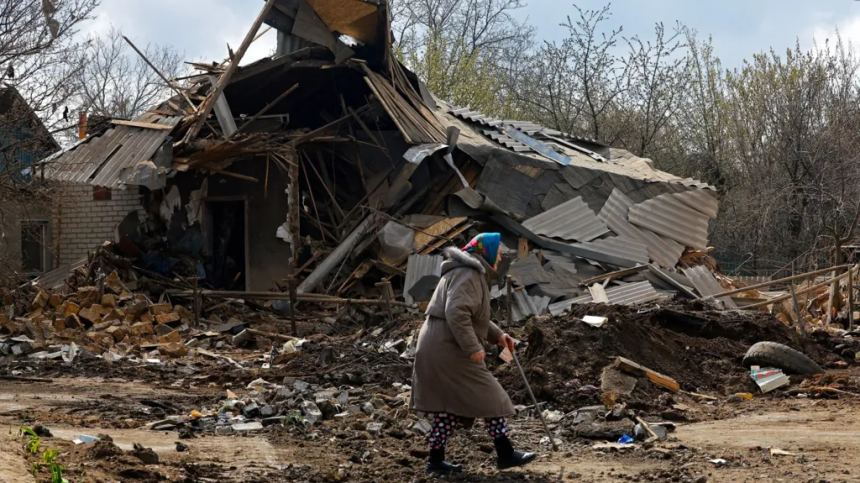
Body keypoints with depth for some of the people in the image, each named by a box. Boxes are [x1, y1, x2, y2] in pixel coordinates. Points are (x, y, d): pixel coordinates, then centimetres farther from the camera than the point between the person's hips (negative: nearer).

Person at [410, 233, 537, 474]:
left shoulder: (470, 273, 20)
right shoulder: (468, 276, -14)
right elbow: (456, 313, -26)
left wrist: (497, 335, 21)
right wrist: (473, 348, -24)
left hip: (435, 348, 11)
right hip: (450, 350, -11)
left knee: (447, 404, 14)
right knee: (489, 398, -1)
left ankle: (436, 460, 17)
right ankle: (506, 454, 6)